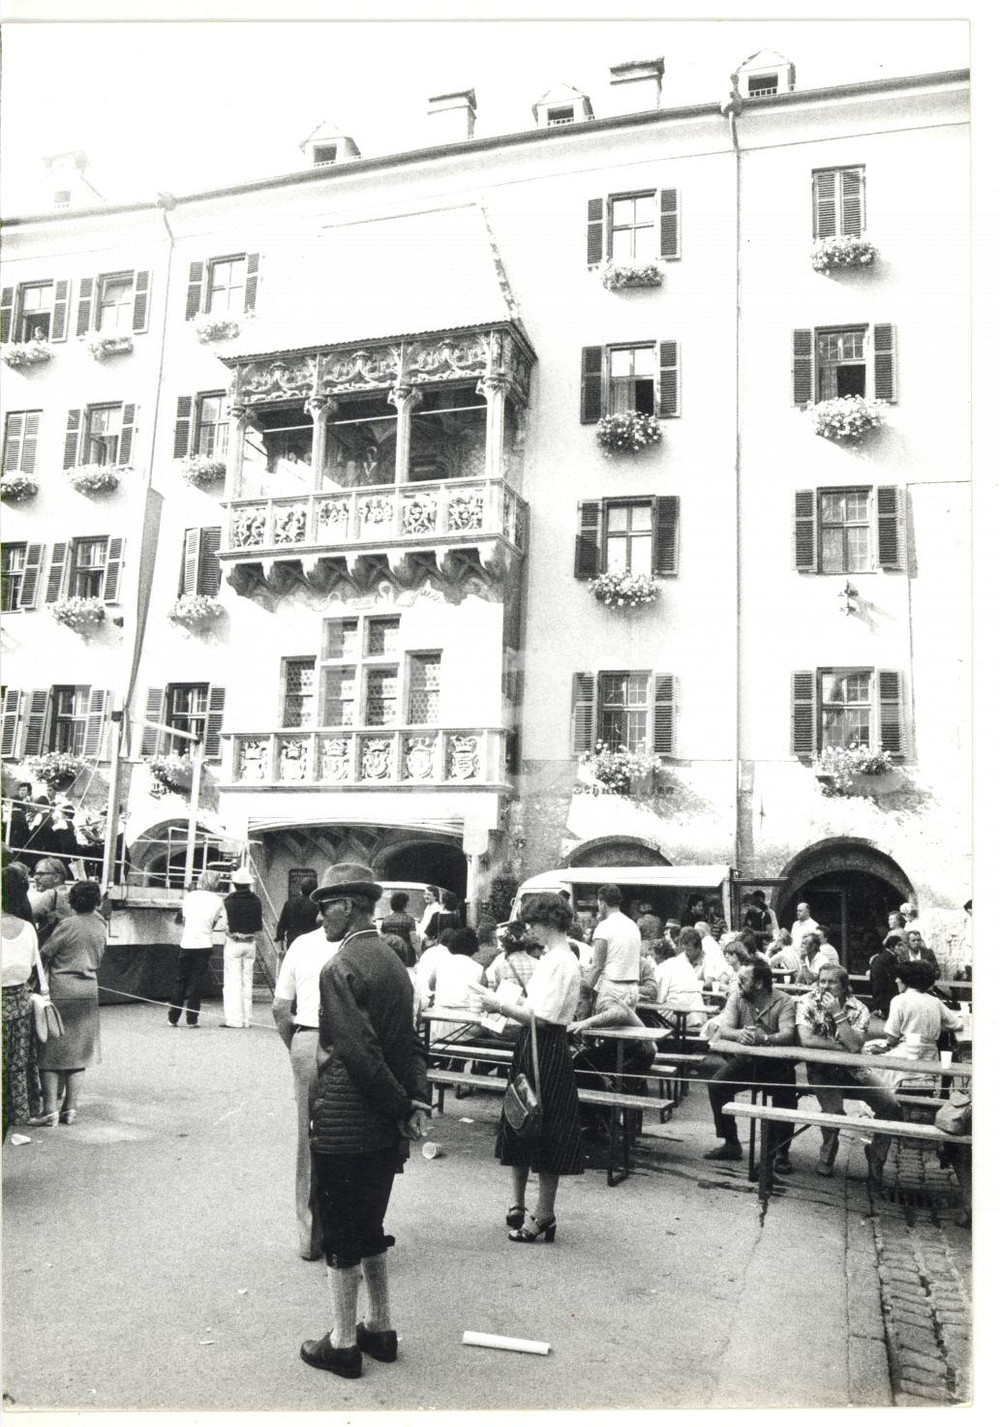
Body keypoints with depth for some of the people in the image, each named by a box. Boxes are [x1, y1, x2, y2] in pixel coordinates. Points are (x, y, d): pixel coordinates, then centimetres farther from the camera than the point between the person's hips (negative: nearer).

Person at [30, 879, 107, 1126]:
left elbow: (45, 953, -8)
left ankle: (50, 1109, 0)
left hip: (61, 992, -5)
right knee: (76, 1052, 11)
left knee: (50, 1052, 3)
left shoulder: (68, 924, -12)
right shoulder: (101, 926, 5)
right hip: (88, 992, 5)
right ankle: (71, 1108, 13)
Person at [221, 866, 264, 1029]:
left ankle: (234, 1020, -1)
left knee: (233, 982, 1)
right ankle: (246, 1020, 14)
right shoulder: (256, 900, 0)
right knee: (247, 981, 11)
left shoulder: (229, 901, -11)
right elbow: (260, 925, 4)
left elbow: (225, 925, -8)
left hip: (234, 943, -4)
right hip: (251, 944, 4)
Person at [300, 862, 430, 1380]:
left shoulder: (339, 969, -18)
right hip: (384, 1130, 8)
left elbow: (361, 1054, -22)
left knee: (340, 1238, 8)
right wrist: (417, 1101, 2)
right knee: (369, 1230, 21)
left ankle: (342, 1344, 21)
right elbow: (411, 1044, 10)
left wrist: (400, 1108, -12)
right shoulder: (394, 962, 8)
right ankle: (380, 1328, 33)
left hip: (342, 1127, -8)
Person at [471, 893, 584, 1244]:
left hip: (547, 1052, -10)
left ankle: (543, 1217, 14)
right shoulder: (552, 957, 10)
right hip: (532, 1048, 10)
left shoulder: (560, 962, -20)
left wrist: (500, 1005, -17)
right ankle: (518, 1204, 31)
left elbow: (540, 1018, -24)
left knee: (545, 1137, 2)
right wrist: (505, 1003, 5)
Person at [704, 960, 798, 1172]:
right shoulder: (737, 997, -1)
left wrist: (762, 1038, -46)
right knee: (716, 1085, -17)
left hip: (776, 1064, -3)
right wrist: (739, 1034, -36)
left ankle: (781, 1152, -6)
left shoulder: (784, 1002, -11)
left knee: (786, 1095, -28)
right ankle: (731, 1144, -1)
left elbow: (787, 1036, -26)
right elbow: (724, 1029, -12)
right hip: (745, 1060, 3)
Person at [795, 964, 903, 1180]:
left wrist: (838, 1014, -23)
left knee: (891, 1105, -13)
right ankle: (827, 1156, 3)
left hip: (852, 1070, 3)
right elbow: (806, 1040, -22)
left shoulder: (857, 1008, -6)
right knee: (833, 1110, -27)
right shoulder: (806, 1003, -10)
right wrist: (843, 1047, -16)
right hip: (821, 1070, -3)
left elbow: (855, 1046, -20)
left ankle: (876, 1154, 12)